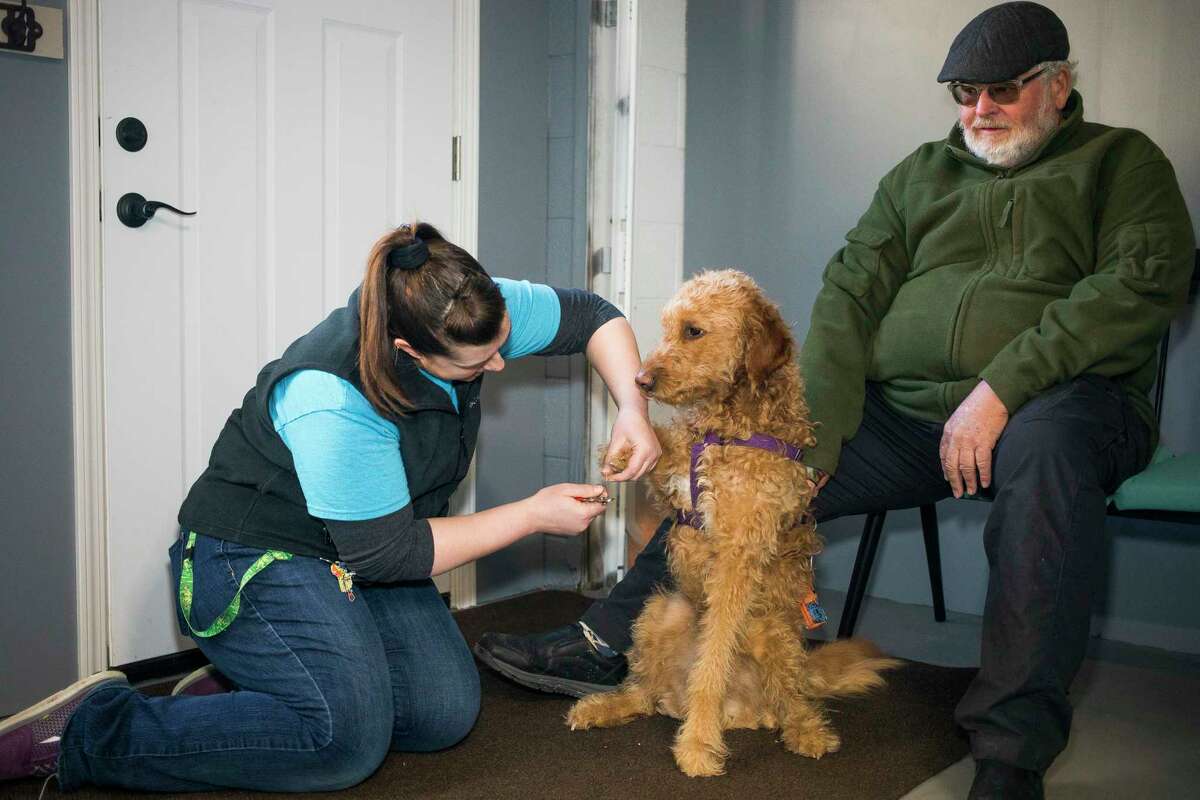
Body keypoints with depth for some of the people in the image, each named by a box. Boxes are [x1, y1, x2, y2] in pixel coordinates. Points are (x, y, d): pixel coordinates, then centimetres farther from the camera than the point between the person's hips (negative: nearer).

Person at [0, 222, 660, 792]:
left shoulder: (473, 313, -13)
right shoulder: (333, 402, -33)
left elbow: (592, 317, 2)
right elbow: (386, 553, -24)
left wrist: (631, 409, -14)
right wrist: (533, 515, -19)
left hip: (364, 554, 8)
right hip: (253, 559, -8)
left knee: (448, 711, -9)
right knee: (348, 738, -26)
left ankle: (240, 695, 5)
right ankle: (83, 734, -12)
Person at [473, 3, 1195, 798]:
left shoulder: (1122, 163, 9)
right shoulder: (921, 174, 20)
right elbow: (850, 294, 9)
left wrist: (1001, 389, -20)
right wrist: (817, 435, -7)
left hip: (1060, 400, -4)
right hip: (902, 412, 4)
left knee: (1048, 443, -39)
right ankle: (609, 644, 2)